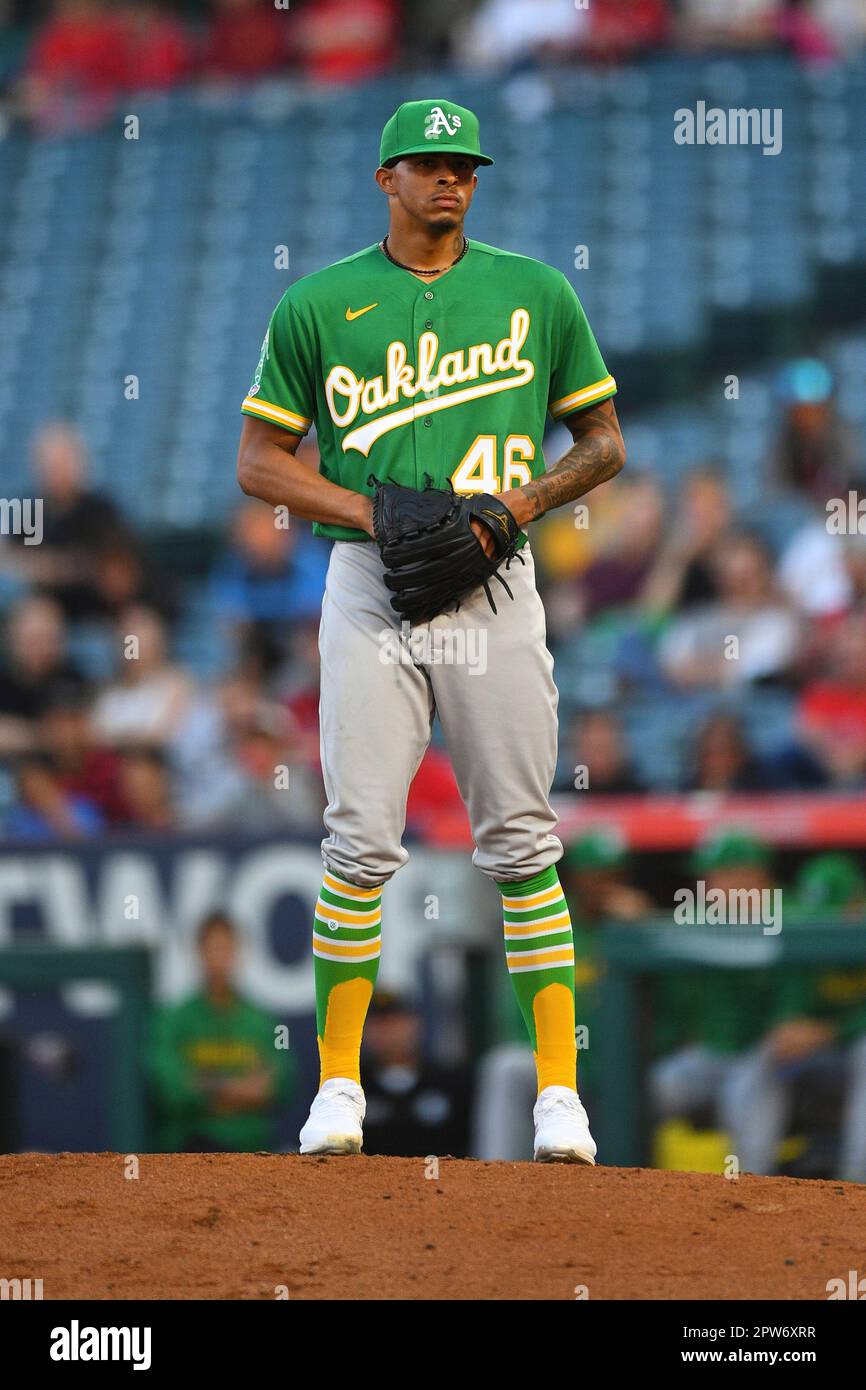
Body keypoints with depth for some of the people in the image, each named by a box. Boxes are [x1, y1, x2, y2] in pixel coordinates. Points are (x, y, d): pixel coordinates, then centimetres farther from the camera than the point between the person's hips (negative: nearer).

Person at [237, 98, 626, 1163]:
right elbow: (258, 461, 5)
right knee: (361, 838, -4)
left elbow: (605, 442, 13)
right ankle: (338, 1083, 4)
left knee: (521, 842, -2)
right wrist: (377, 516, -9)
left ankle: (558, 1091, -1)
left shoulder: (535, 294, 9)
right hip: (369, 586, 0)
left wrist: (527, 498, -6)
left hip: (495, 587, 1)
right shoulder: (318, 305, 5)